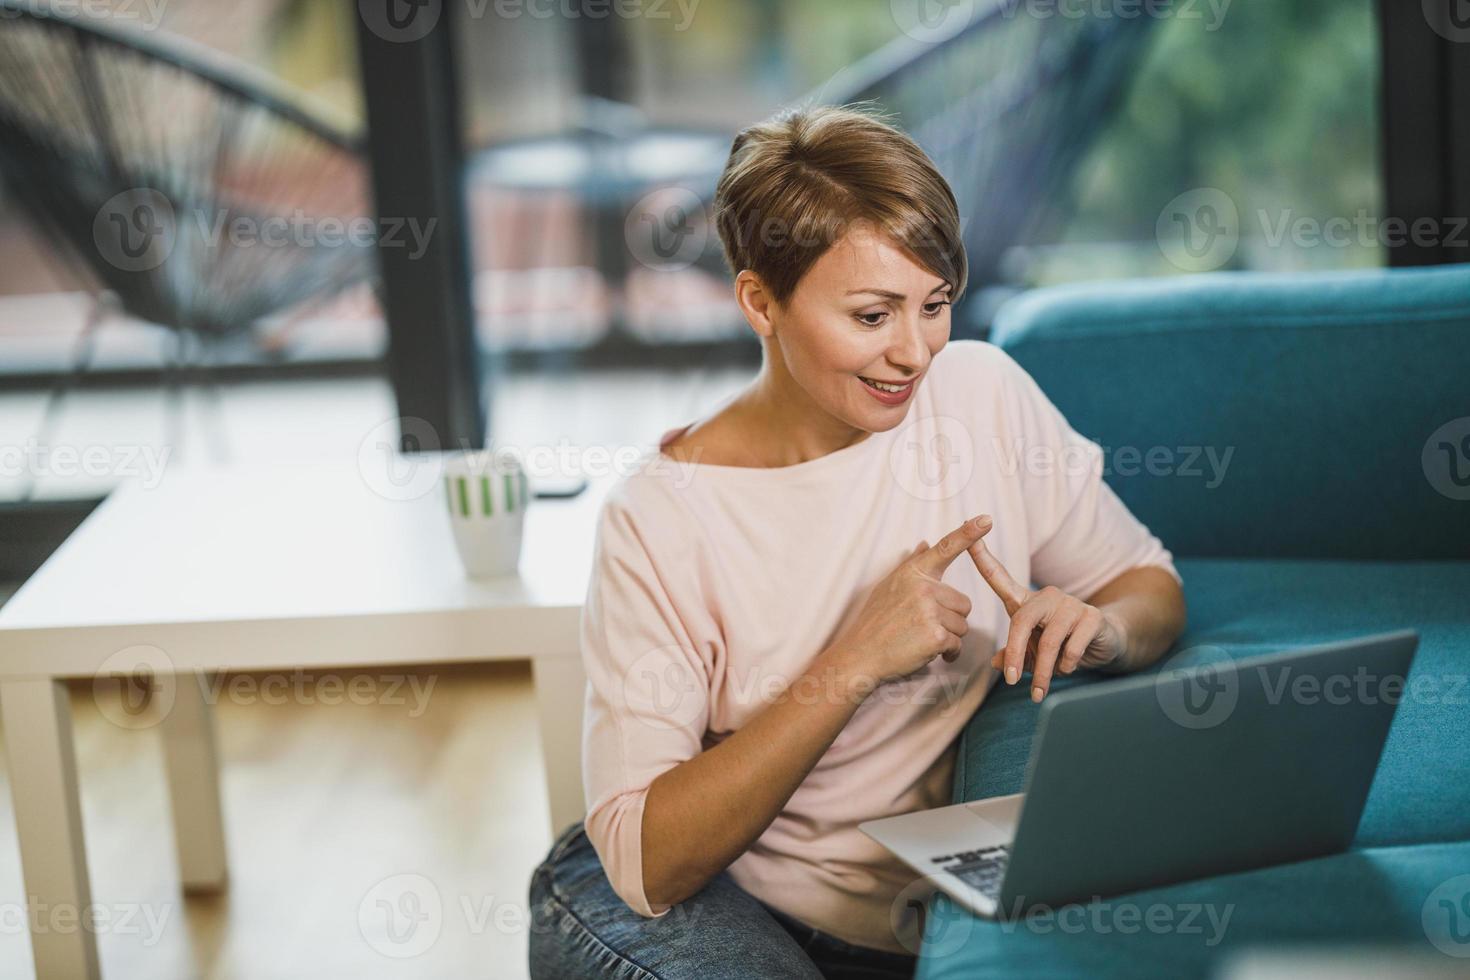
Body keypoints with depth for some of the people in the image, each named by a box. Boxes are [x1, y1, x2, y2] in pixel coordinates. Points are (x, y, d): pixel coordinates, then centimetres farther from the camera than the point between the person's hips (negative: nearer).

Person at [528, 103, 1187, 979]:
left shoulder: (983, 397, -4)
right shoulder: (663, 518, -16)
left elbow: (1150, 585, 8)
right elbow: (646, 865, -20)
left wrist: (1098, 629, -17)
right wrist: (855, 665, -27)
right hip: (689, 902, -4)